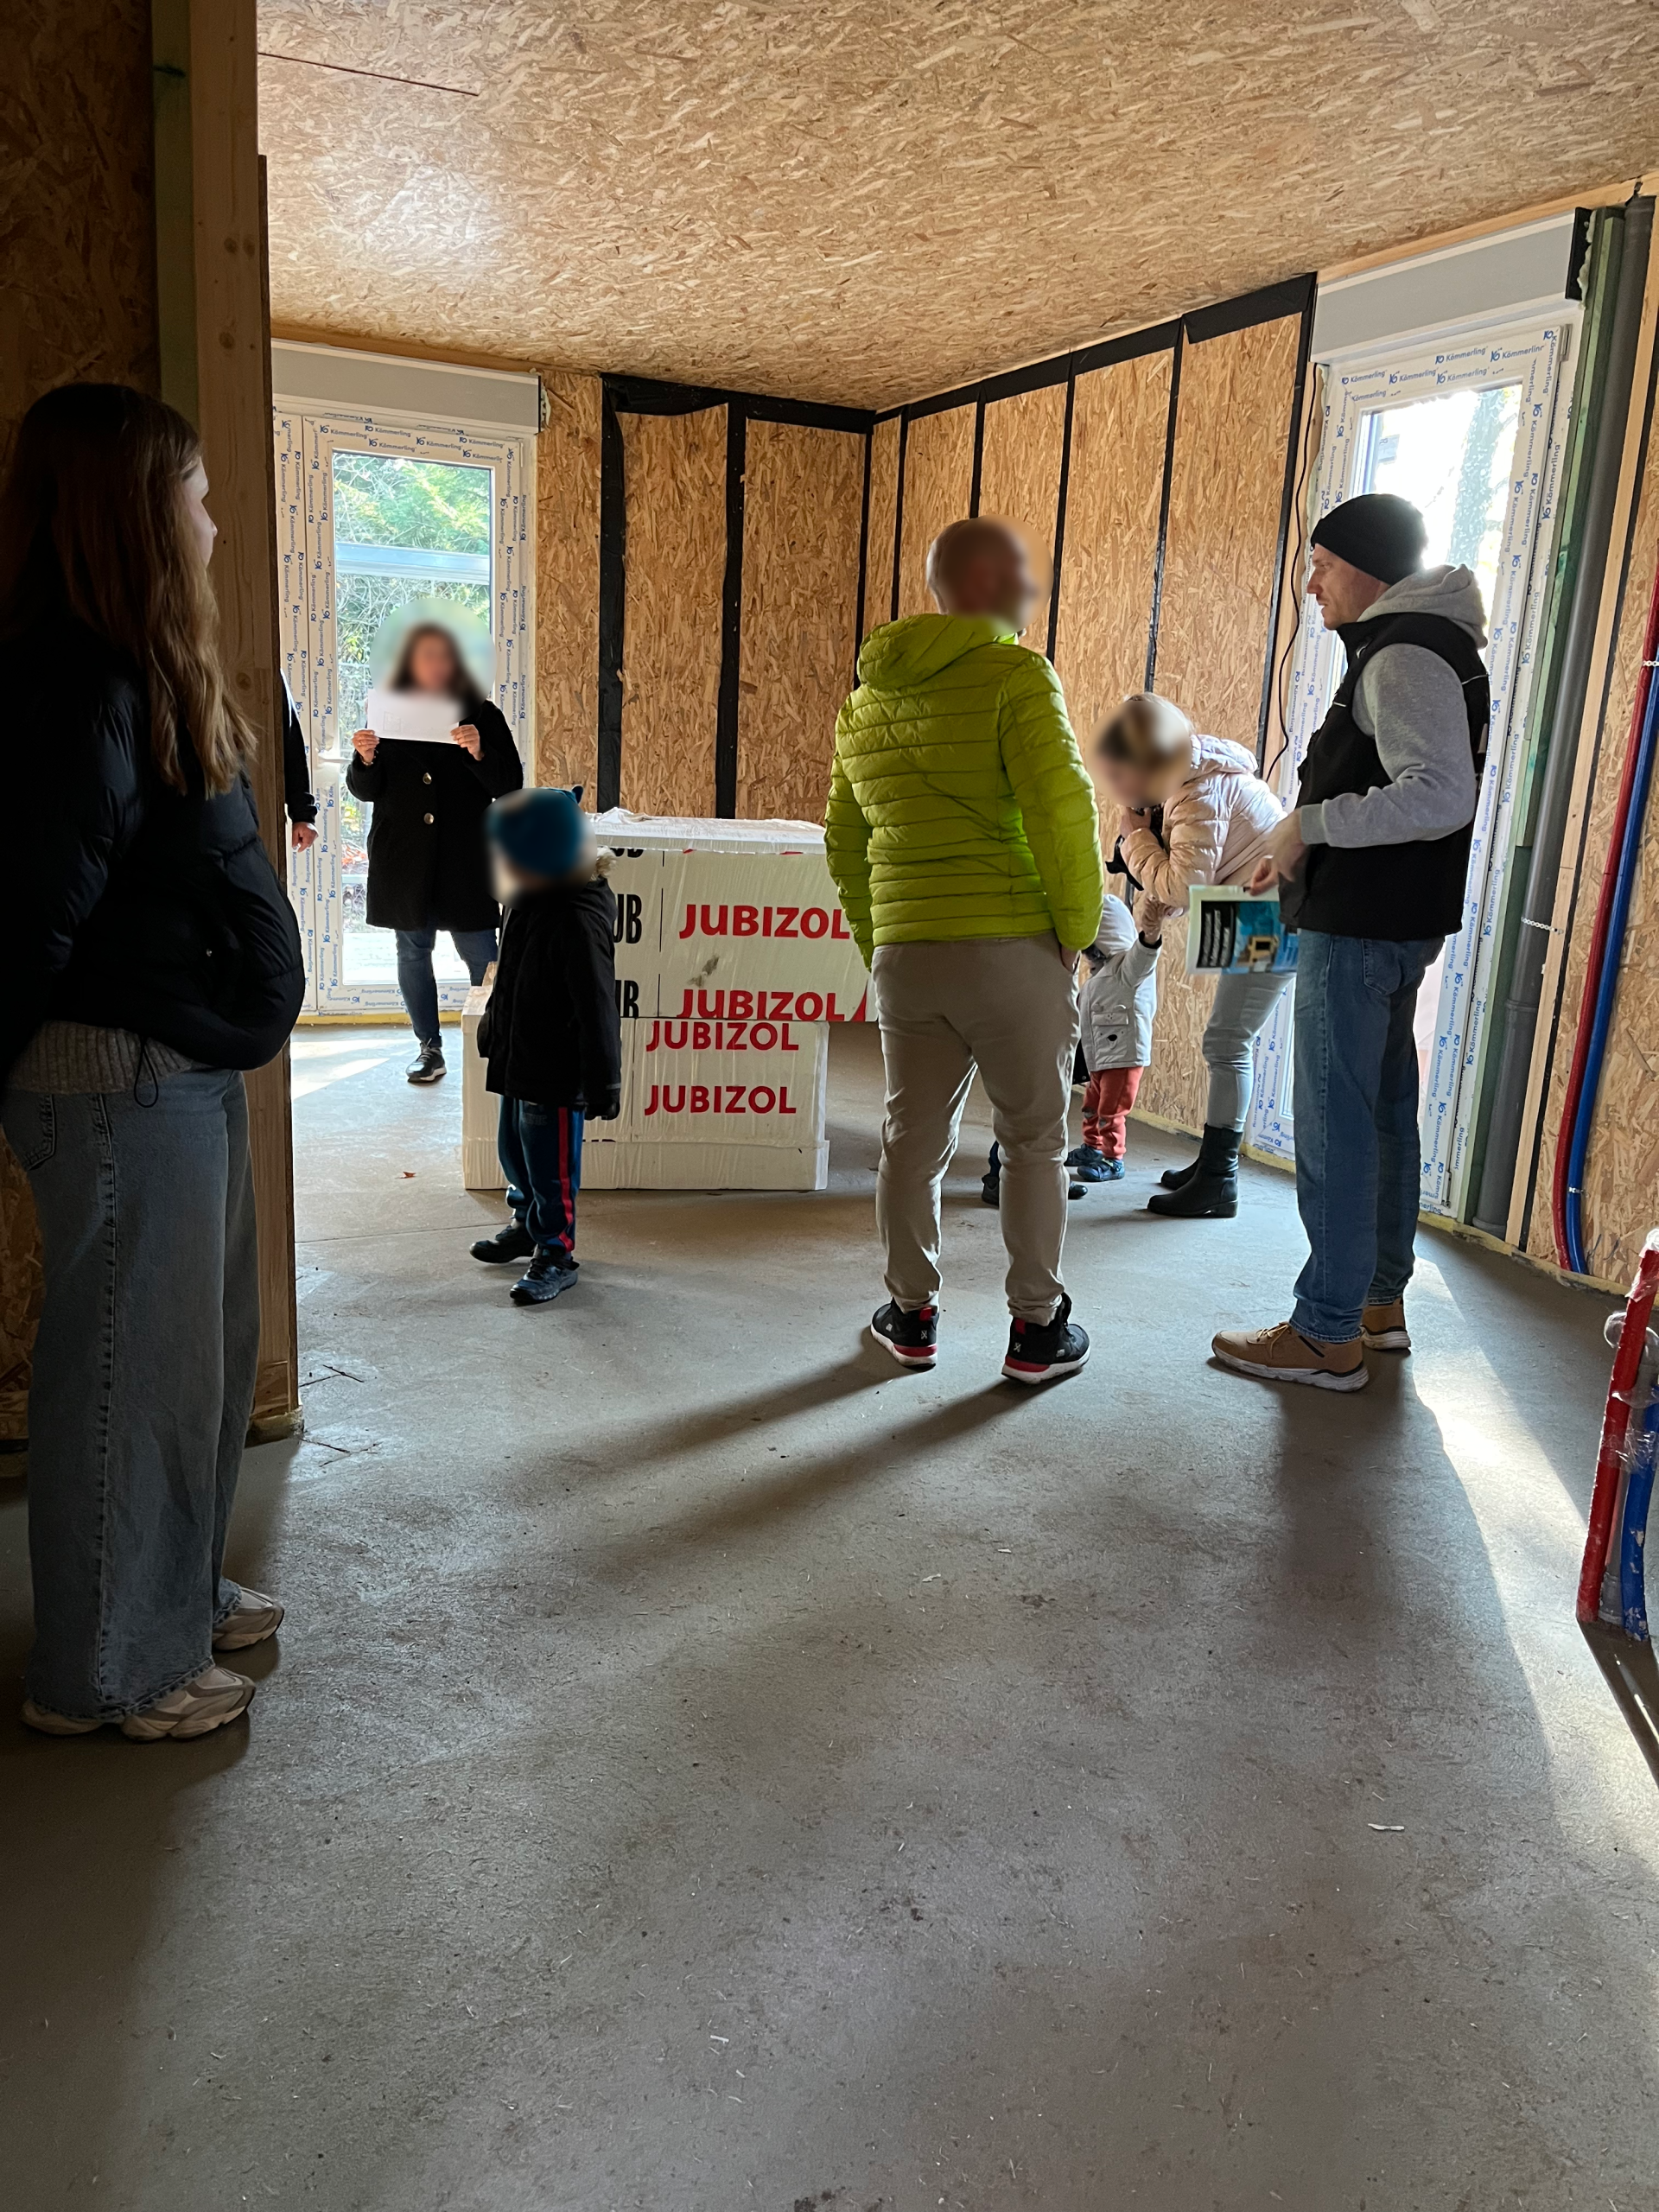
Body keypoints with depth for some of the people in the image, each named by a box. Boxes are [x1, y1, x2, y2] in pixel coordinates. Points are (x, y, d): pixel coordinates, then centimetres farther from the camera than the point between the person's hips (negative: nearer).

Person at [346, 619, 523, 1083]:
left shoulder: (481, 715, 1)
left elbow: (510, 785, -4)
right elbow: (365, 791, 9)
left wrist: (479, 752, -21)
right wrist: (365, 760, -12)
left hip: (465, 857, -2)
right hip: (404, 857, 3)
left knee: (479, 953, -3)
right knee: (413, 952, 9)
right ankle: (428, 1048, 21)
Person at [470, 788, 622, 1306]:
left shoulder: (578, 919, -27)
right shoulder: (530, 900, 2)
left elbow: (596, 1008, -24)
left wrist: (604, 1083, -21)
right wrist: (493, 1027, 26)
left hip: (557, 1073, -10)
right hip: (519, 1061, 10)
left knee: (551, 1167, 5)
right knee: (514, 1150, 24)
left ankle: (556, 1254, 23)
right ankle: (527, 1224, 46)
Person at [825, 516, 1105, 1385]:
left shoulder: (864, 702, 14)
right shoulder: (1016, 676, -8)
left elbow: (845, 847, 18)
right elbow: (1060, 809, -18)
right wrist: (1076, 929, -6)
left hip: (903, 954, 6)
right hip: (1011, 947, -5)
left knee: (913, 1140, 14)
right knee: (1032, 1141, 8)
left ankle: (911, 1315, 25)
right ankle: (1036, 1329, 16)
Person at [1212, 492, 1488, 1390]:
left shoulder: (1404, 654, -15)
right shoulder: (1430, 646, 18)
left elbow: (1441, 795, -27)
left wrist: (1311, 822, -19)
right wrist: (1305, 846, 14)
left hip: (1361, 931, -11)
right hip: (1393, 922, 11)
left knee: (1335, 1129, -6)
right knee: (1384, 1114, 16)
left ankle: (1328, 1335, 1)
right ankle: (1380, 1301, 28)